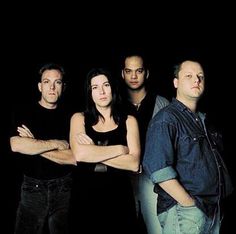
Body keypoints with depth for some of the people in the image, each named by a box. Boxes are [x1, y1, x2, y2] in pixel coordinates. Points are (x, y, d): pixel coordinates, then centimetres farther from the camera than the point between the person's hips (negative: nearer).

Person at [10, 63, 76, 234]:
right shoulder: (24, 113, 0)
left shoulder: (70, 117, 1)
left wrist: (33, 145, -12)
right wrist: (56, 144, -14)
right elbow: (16, 145, -19)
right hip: (33, 188, 0)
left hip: (63, 189, 0)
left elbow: (74, 158, -10)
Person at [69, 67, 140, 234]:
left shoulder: (128, 121, 4)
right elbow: (80, 154, -15)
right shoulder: (79, 118, 4)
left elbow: (134, 163, -9)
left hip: (119, 197, 0)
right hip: (86, 197, 0)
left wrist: (93, 151, -11)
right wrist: (121, 149, -9)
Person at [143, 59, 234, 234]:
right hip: (183, 212, -7)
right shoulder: (165, 120, -11)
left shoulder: (203, 120, 15)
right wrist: (191, 204, -19)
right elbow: (159, 169, -21)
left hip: (214, 210, 8)